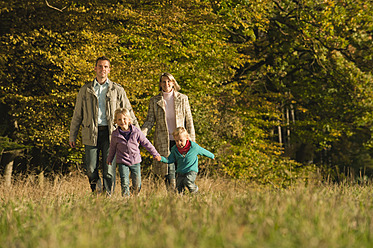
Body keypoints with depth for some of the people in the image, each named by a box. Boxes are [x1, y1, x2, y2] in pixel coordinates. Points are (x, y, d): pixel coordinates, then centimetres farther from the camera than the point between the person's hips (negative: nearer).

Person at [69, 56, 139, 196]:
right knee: (91, 170, 0)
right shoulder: (85, 90, 11)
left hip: (110, 133, -1)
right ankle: (96, 193, 18)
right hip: (91, 134, 1)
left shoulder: (117, 90, 9)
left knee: (109, 171, -4)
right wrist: (72, 136, 12)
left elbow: (128, 111, 13)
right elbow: (77, 114, 14)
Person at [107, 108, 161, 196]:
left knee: (137, 183, 4)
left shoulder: (136, 131, -6)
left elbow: (146, 143, 2)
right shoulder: (115, 135, -4)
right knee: (124, 182, -10)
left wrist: (155, 154, 5)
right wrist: (109, 160, 22)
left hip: (135, 161, 1)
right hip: (122, 162, -1)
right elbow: (112, 148, 12)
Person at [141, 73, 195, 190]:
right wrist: (142, 134, -15)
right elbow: (150, 120, 3)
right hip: (163, 141, 0)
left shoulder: (182, 99, 5)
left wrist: (192, 140, 3)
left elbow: (189, 121, 7)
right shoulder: (154, 101, 5)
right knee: (168, 172, -6)